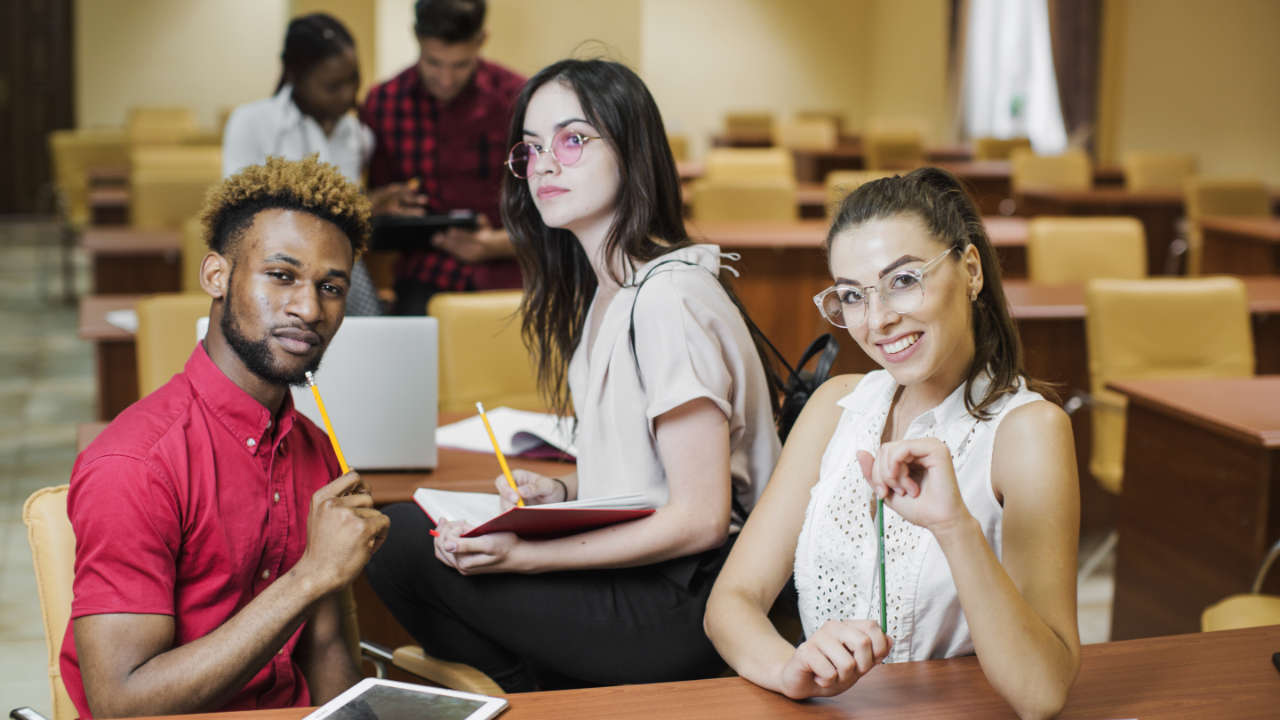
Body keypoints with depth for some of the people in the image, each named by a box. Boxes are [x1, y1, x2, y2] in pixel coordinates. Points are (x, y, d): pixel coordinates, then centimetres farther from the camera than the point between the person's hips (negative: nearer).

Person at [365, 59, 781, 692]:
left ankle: (536, 691, 8)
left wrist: (525, 555, -22)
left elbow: (700, 518, -21)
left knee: (402, 542, -13)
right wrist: (560, 492, 1)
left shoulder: (669, 298, -19)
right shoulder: (604, 288, 11)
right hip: (633, 567, 9)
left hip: (685, 605, -9)